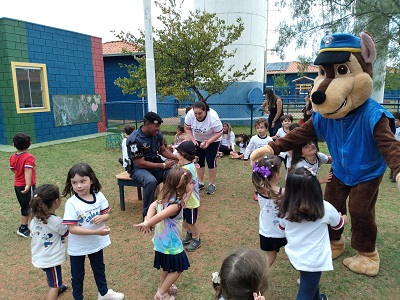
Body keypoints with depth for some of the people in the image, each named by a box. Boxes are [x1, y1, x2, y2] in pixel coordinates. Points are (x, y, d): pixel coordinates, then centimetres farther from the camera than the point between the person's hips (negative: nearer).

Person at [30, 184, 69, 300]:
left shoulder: (35, 218, -9)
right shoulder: (58, 221, -27)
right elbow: (66, 234, -9)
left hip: (39, 257, 8)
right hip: (51, 259, -8)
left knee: (52, 277, 34)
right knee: (54, 286, 9)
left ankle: (57, 287, 57)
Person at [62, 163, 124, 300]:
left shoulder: (99, 196, -14)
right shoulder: (71, 204, -25)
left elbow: (106, 214, -4)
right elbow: (72, 228, -26)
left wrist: (101, 217, -28)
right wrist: (96, 231, -32)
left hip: (96, 242, 4)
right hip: (78, 247, -4)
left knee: (99, 269, 26)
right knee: (77, 274, 19)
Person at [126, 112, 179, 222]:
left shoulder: (157, 134, -2)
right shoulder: (134, 139, -22)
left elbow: (163, 150, 12)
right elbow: (141, 163, -22)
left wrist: (178, 158, -5)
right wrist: (163, 165, -22)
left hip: (156, 165, 6)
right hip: (139, 169, -5)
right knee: (151, 181, -38)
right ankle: (147, 213, -18)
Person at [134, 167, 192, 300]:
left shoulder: (166, 197, -5)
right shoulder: (176, 204, -32)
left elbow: (153, 206, -4)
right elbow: (159, 217, -37)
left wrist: (147, 221, -14)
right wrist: (146, 225, -22)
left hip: (162, 240, 9)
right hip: (171, 243, -8)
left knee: (166, 266, 29)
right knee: (178, 268, 13)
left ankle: (163, 287, 49)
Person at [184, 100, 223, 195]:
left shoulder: (213, 117, -35)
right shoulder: (190, 114, -26)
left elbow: (219, 133, -25)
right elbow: (187, 129, -10)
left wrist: (208, 142, -35)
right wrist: (193, 140, -21)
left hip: (213, 140, -4)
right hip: (198, 140, 4)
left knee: (211, 161, -7)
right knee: (199, 161, 6)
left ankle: (212, 184, 8)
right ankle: (200, 183, 21)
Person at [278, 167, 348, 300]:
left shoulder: (285, 208, -14)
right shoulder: (325, 208, -20)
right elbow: (339, 224, 4)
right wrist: (343, 217, 27)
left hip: (294, 257, 4)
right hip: (313, 261, -4)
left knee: (311, 283, 31)